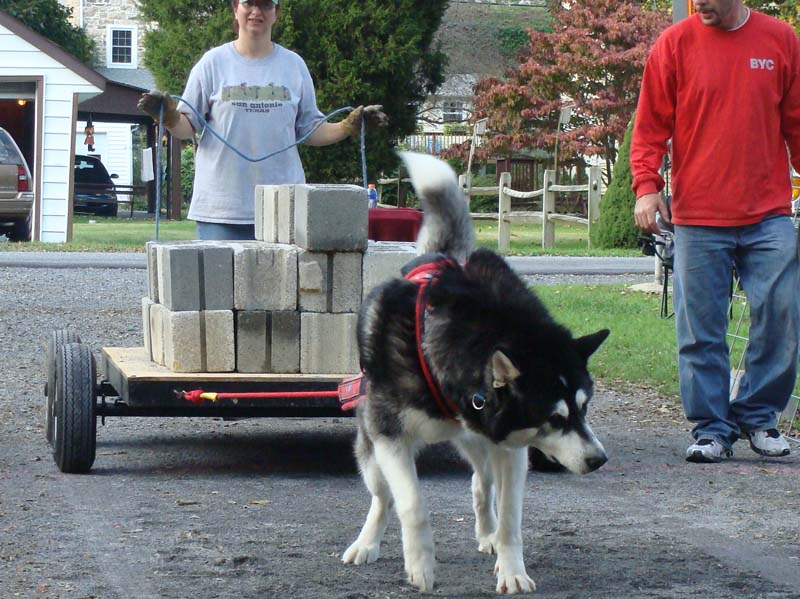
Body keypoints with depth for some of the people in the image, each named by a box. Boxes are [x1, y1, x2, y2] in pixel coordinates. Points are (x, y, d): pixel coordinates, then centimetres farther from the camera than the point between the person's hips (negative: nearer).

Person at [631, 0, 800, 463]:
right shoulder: (676, 43, 2)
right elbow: (651, 124, 3)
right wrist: (646, 185, -9)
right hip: (699, 219, -1)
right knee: (701, 330, 1)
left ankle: (758, 416, 16)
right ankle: (711, 429, 10)